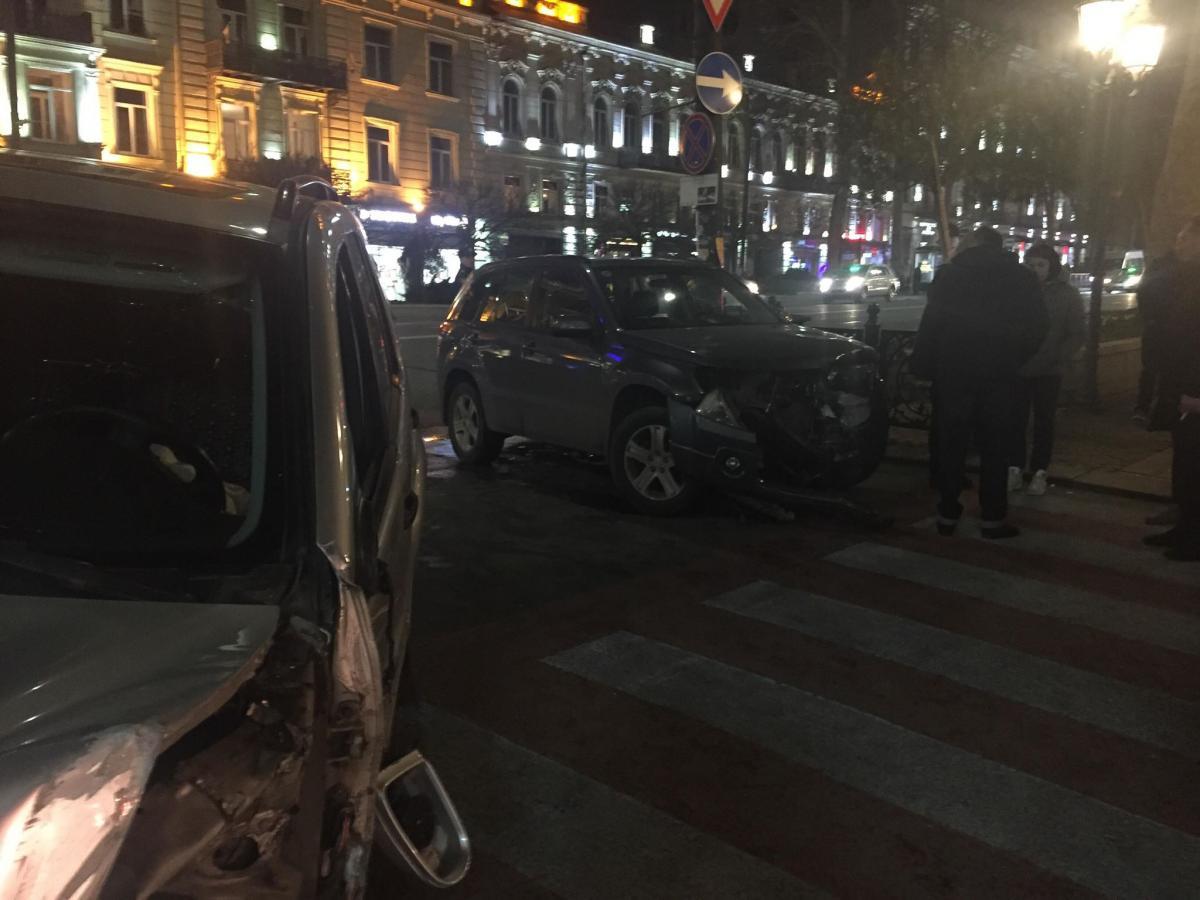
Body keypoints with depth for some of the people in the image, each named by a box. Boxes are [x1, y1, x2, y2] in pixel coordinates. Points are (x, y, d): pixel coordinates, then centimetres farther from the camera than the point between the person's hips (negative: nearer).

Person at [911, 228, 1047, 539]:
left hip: (954, 368, -1)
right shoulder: (1022, 277, 6)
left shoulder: (949, 273, 0)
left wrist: (923, 365, -1)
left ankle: (948, 514, 10)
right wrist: (1013, 359, 13)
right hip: (998, 372, 1)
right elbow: (1037, 327, 5)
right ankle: (994, 518, 5)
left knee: (951, 442, 7)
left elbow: (931, 323, -5)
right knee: (994, 445, 6)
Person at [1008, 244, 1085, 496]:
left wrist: (1060, 359, -13)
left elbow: (1076, 335, 0)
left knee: (1044, 422, 5)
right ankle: (1015, 469, 9)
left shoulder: (1067, 295, 1)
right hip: (1018, 368, 1)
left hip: (1048, 370, -1)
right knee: (1016, 420, 2)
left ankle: (1039, 472, 10)